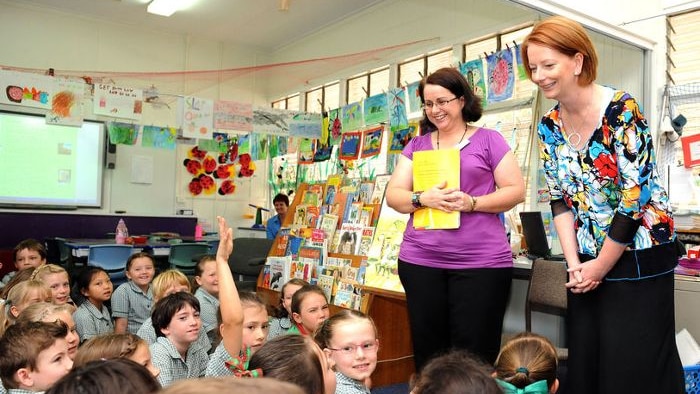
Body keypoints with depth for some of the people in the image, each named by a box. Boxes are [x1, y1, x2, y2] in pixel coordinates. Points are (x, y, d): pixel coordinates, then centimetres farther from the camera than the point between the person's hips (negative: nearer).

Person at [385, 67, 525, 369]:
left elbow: (516, 191, 0)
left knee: (474, 355, 2)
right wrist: (423, 199, -14)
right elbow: (393, 195, 8)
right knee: (427, 352, 10)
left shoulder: (488, 140, 4)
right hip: (420, 260, 3)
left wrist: (471, 202, -16)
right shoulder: (416, 145, 13)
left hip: (481, 261, -3)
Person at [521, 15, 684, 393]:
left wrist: (601, 267, -12)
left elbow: (635, 195, -18)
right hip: (586, 265, 6)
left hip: (638, 258, -5)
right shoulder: (549, 126, 2)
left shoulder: (621, 111, -16)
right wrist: (574, 263, -3)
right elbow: (560, 199, 6)